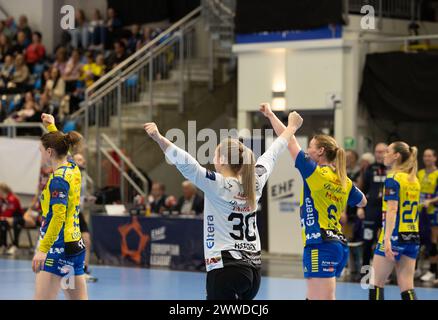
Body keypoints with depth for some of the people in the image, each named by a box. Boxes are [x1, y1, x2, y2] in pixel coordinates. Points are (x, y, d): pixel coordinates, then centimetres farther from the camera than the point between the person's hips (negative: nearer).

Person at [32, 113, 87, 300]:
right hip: (76, 245, 9)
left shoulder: (58, 180, -14)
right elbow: (60, 146, 35)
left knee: (41, 298, -11)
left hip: (59, 247, -9)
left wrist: (43, 249, -26)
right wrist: (51, 126, 42)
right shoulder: (73, 169, 10)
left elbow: (58, 217, -22)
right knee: (78, 299, 9)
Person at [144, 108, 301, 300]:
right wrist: (292, 127, 39)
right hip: (253, 268, 8)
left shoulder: (218, 185, -10)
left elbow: (187, 164, -23)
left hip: (225, 268, -8)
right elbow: (271, 155, 23)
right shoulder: (255, 183, 8)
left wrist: (160, 139, -32)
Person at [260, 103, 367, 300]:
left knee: (324, 298, -12)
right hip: (339, 245, 9)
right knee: (313, 297, 17)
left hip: (320, 247, -9)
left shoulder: (316, 173, -7)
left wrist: (270, 115, 3)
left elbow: (290, 142, -5)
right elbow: (362, 202, 31)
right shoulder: (344, 181, 13)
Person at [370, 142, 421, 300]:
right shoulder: (414, 180, 13)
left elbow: (392, 210, -20)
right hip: (413, 237, 7)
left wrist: (387, 239, -28)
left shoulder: (393, 179, -10)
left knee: (376, 283, 3)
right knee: (406, 287, 4)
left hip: (395, 236, -7)